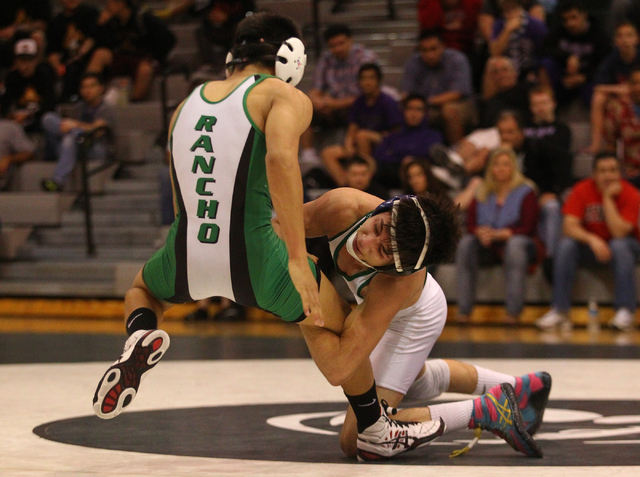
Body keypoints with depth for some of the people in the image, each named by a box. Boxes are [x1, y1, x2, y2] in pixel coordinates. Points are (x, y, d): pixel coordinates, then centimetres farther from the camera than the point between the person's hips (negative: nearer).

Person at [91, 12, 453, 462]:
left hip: (186, 263, 4)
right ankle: (376, 433, 34)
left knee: (143, 289, 39)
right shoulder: (287, 98, -1)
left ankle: (142, 337, 6)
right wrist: (297, 259, -25)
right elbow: (280, 158, -23)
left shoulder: (186, 106, 17)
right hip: (254, 259, -4)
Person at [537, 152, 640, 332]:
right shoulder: (582, 190, -11)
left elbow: (619, 233, -27)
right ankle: (559, 311, -26)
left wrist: (608, 198, -28)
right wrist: (592, 239, -38)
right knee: (566, 244, -27)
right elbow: (569, 226, -20)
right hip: (589, 248, 2)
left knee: (620, 245, -36)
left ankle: (625, 311, -34)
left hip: (621, 247, -2)